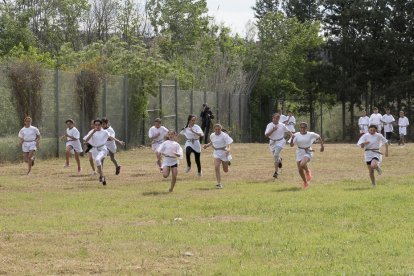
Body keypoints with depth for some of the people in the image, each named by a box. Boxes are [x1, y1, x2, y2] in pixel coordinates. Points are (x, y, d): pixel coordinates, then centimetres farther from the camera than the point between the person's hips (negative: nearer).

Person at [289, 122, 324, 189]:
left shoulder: (311, 134, -6)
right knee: (300, 170, 3)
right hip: (299, 153, 3)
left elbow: (319, 137, 12)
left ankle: (308, 171, 2)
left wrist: (322, 146, 11)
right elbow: (291, 145, -9)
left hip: (308, 152, -3)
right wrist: (292, 139, -27)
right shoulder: (296, 135, -4)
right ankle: (305, 182, 28)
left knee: (302, 164, -32)